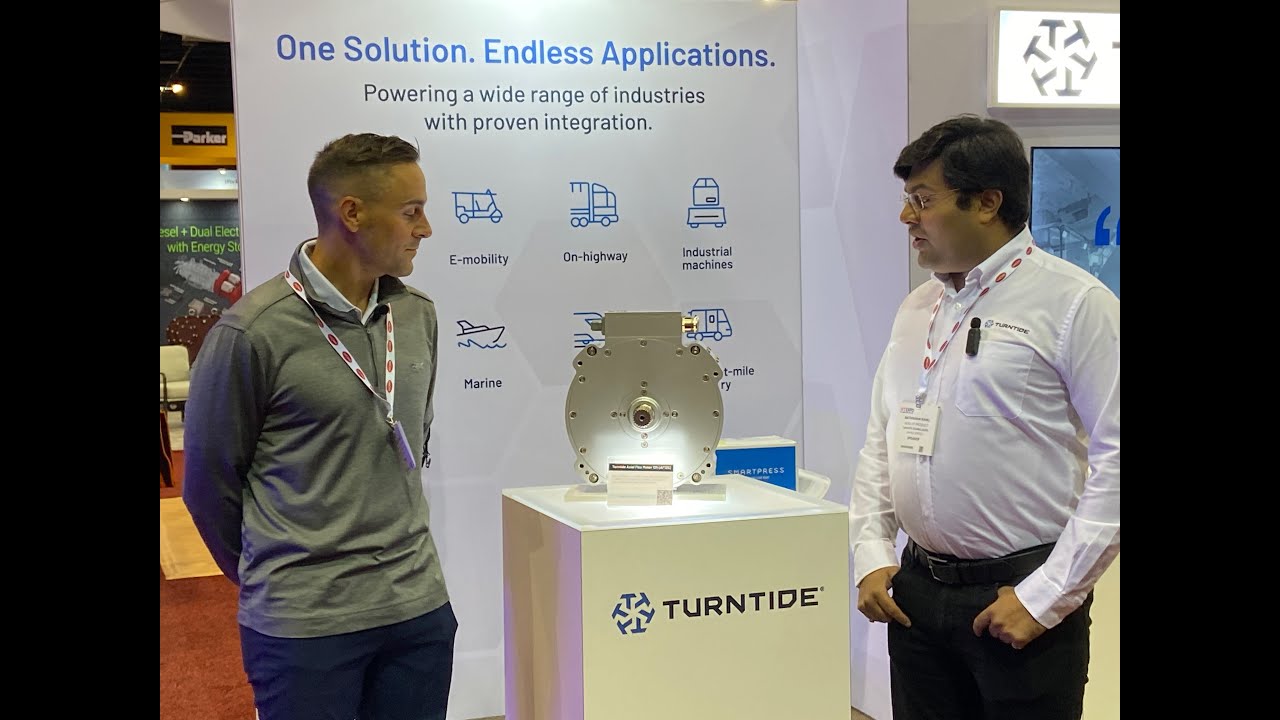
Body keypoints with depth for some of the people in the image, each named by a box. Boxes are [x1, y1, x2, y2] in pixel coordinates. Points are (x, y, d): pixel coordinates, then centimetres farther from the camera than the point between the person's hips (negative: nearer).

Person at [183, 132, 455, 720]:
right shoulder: (252, 333, -13)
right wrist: (270, 579, 9)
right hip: (304, 625, -5)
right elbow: (209, 483, -2)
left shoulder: (417, 315, 4)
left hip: (420, 607, 5)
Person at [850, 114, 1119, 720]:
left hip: (1020, 595, -6)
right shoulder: (916, 310, 11)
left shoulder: (1073, 303, -9)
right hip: (916, 593, 6)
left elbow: (1115, 459, -14)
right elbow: (878, 444, 16)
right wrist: (872, 555, 4)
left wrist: (1045, 597, -15)